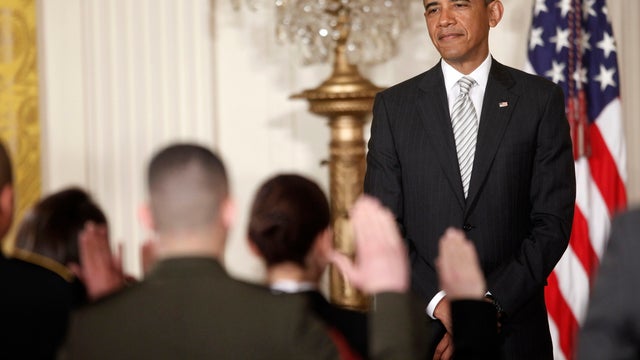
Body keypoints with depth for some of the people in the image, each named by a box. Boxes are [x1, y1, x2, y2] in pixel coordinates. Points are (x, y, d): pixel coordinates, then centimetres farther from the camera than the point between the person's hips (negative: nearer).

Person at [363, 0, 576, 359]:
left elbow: (553, 221, -3)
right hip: (418, 326, 1)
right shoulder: (394, 105, 4)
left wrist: (492, 303, -14)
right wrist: (438, 300, -14)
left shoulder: (542, 99, 1)